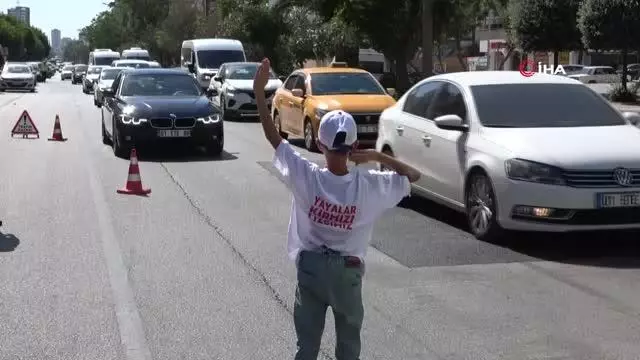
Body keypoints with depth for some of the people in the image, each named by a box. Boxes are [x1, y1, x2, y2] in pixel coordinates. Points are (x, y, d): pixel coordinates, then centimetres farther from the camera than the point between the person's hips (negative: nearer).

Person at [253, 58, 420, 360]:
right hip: (348, 270, 0)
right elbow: (413, 175, -2)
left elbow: (273, 136, -13)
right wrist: (377, 156, -8)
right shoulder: (370, 186, -16)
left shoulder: (307, 177, -17)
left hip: (311, 266, 1)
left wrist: (259, 91, -10)